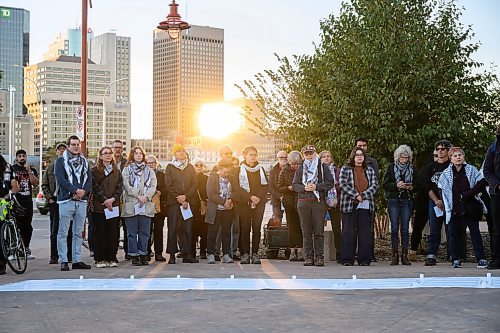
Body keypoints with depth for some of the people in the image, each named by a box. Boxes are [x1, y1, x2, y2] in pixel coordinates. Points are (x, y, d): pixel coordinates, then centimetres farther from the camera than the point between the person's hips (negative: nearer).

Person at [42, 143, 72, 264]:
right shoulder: (50, 167, 12)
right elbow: (44, 185, 11)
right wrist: (49, 197, -1)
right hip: (55, 201, 1)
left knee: (69, 230, 3)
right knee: (54, 230, 1)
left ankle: (69, 255, 10)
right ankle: (54, 257, 3)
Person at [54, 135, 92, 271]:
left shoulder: (84, 161, 16)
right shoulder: (60, 161, 2)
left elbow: (89, 180, 9)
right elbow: (60, 179, -10)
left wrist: (83, 192, -10)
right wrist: (76, 190, -16)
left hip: (82, 201, 5)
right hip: (66, 200, -5)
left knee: (78, 233, 8)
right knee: (63, 233, -5)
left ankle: (77, 260, 13)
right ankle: (63, 261, -1)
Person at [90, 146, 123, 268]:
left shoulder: (116, 171, 14)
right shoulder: (94, 171, 3)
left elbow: (120, 187, 6)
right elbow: (95, 187, -6)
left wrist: (112, 199, -10)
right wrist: (105, 200, -13)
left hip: (114, 206, 3)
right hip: (99, 206, -3)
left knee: (113, 233, 2)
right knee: (100, 233, -1)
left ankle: (111, 259, 8)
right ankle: (99, 259, 4)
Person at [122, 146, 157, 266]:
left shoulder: (149, 170, 15)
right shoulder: (127, 170, 7)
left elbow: (153, 186, 4)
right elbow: (127, 186, -5)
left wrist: (146, 196, -12)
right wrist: (138, 196, -15)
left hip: (146, 206, 3)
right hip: (131, 205, -3)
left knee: (145, 232, 4)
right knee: (132, 233, -1)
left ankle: (143, 254, 11)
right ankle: (134, 256, 3)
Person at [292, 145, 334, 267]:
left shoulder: (323, 167, 7)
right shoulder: (301, 168, 14)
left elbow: (330, 183, 0)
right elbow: (294, 184, 10)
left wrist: (316, 186, -12)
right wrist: (304, 188, -9)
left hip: (319, 202, -2)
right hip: (303, 203, 2)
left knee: (319, 231, -4)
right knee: (306, 232, 1)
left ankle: (319, 257, 0)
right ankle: (308, 257, 5)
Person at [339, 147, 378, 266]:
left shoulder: (369, 170, 13)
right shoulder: (345, 169, 6)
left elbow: (374, 186, 4)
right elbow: (342, 184, -7)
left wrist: (363, 195, -11)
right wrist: (356, 195, -15)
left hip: (365, 205, 2)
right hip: (349, 205, -2)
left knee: (365, 233, 1)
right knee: (348, 232, -1)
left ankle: (364, 259, 6)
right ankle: (347, 259, 3)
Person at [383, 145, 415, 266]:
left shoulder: (412, 168, 10)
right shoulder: (391, 167, 5)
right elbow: (384, 184, 1)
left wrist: (411, 187, -6)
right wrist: (396, 185, -14)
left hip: (407, 201, 1)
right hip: (393, 201, -1)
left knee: (405, 229, -1)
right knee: (394, 228, -3)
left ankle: (404, 256, 2)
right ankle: (395, 255, 1)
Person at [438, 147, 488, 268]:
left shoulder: (471, 170, 3)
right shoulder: (445, 174, 5)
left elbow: (482, 183, -4)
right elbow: (441, 190, 9)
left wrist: (468, 194, -13)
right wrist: (446, 205, -1)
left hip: (470, 209, -1)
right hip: (454, 210, 1)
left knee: (475, 233, 2)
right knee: (453, 234, 0)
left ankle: (481, 259, 5)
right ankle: (456, 260, 9)